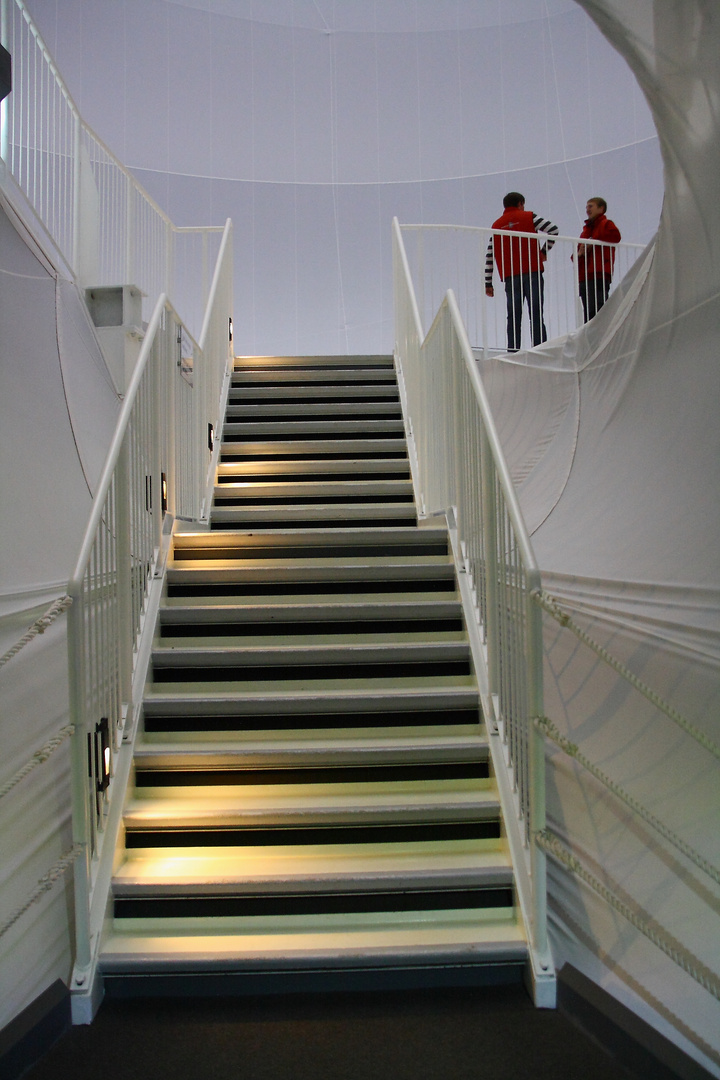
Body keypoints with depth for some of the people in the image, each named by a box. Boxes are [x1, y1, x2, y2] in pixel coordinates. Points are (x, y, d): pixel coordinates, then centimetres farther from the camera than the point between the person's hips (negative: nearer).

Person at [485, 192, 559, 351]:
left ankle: (513, 352, -2)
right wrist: (544, 251, 9)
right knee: (536, 315, -3)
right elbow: (553, 229, -3)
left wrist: (488, 284, 12)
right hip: (532, 272, -2)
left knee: (513, 317, 4)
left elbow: (489, 257, 10)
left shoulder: (496, 225, 15)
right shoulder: (528, 217, 7)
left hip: (510, 277, 2)